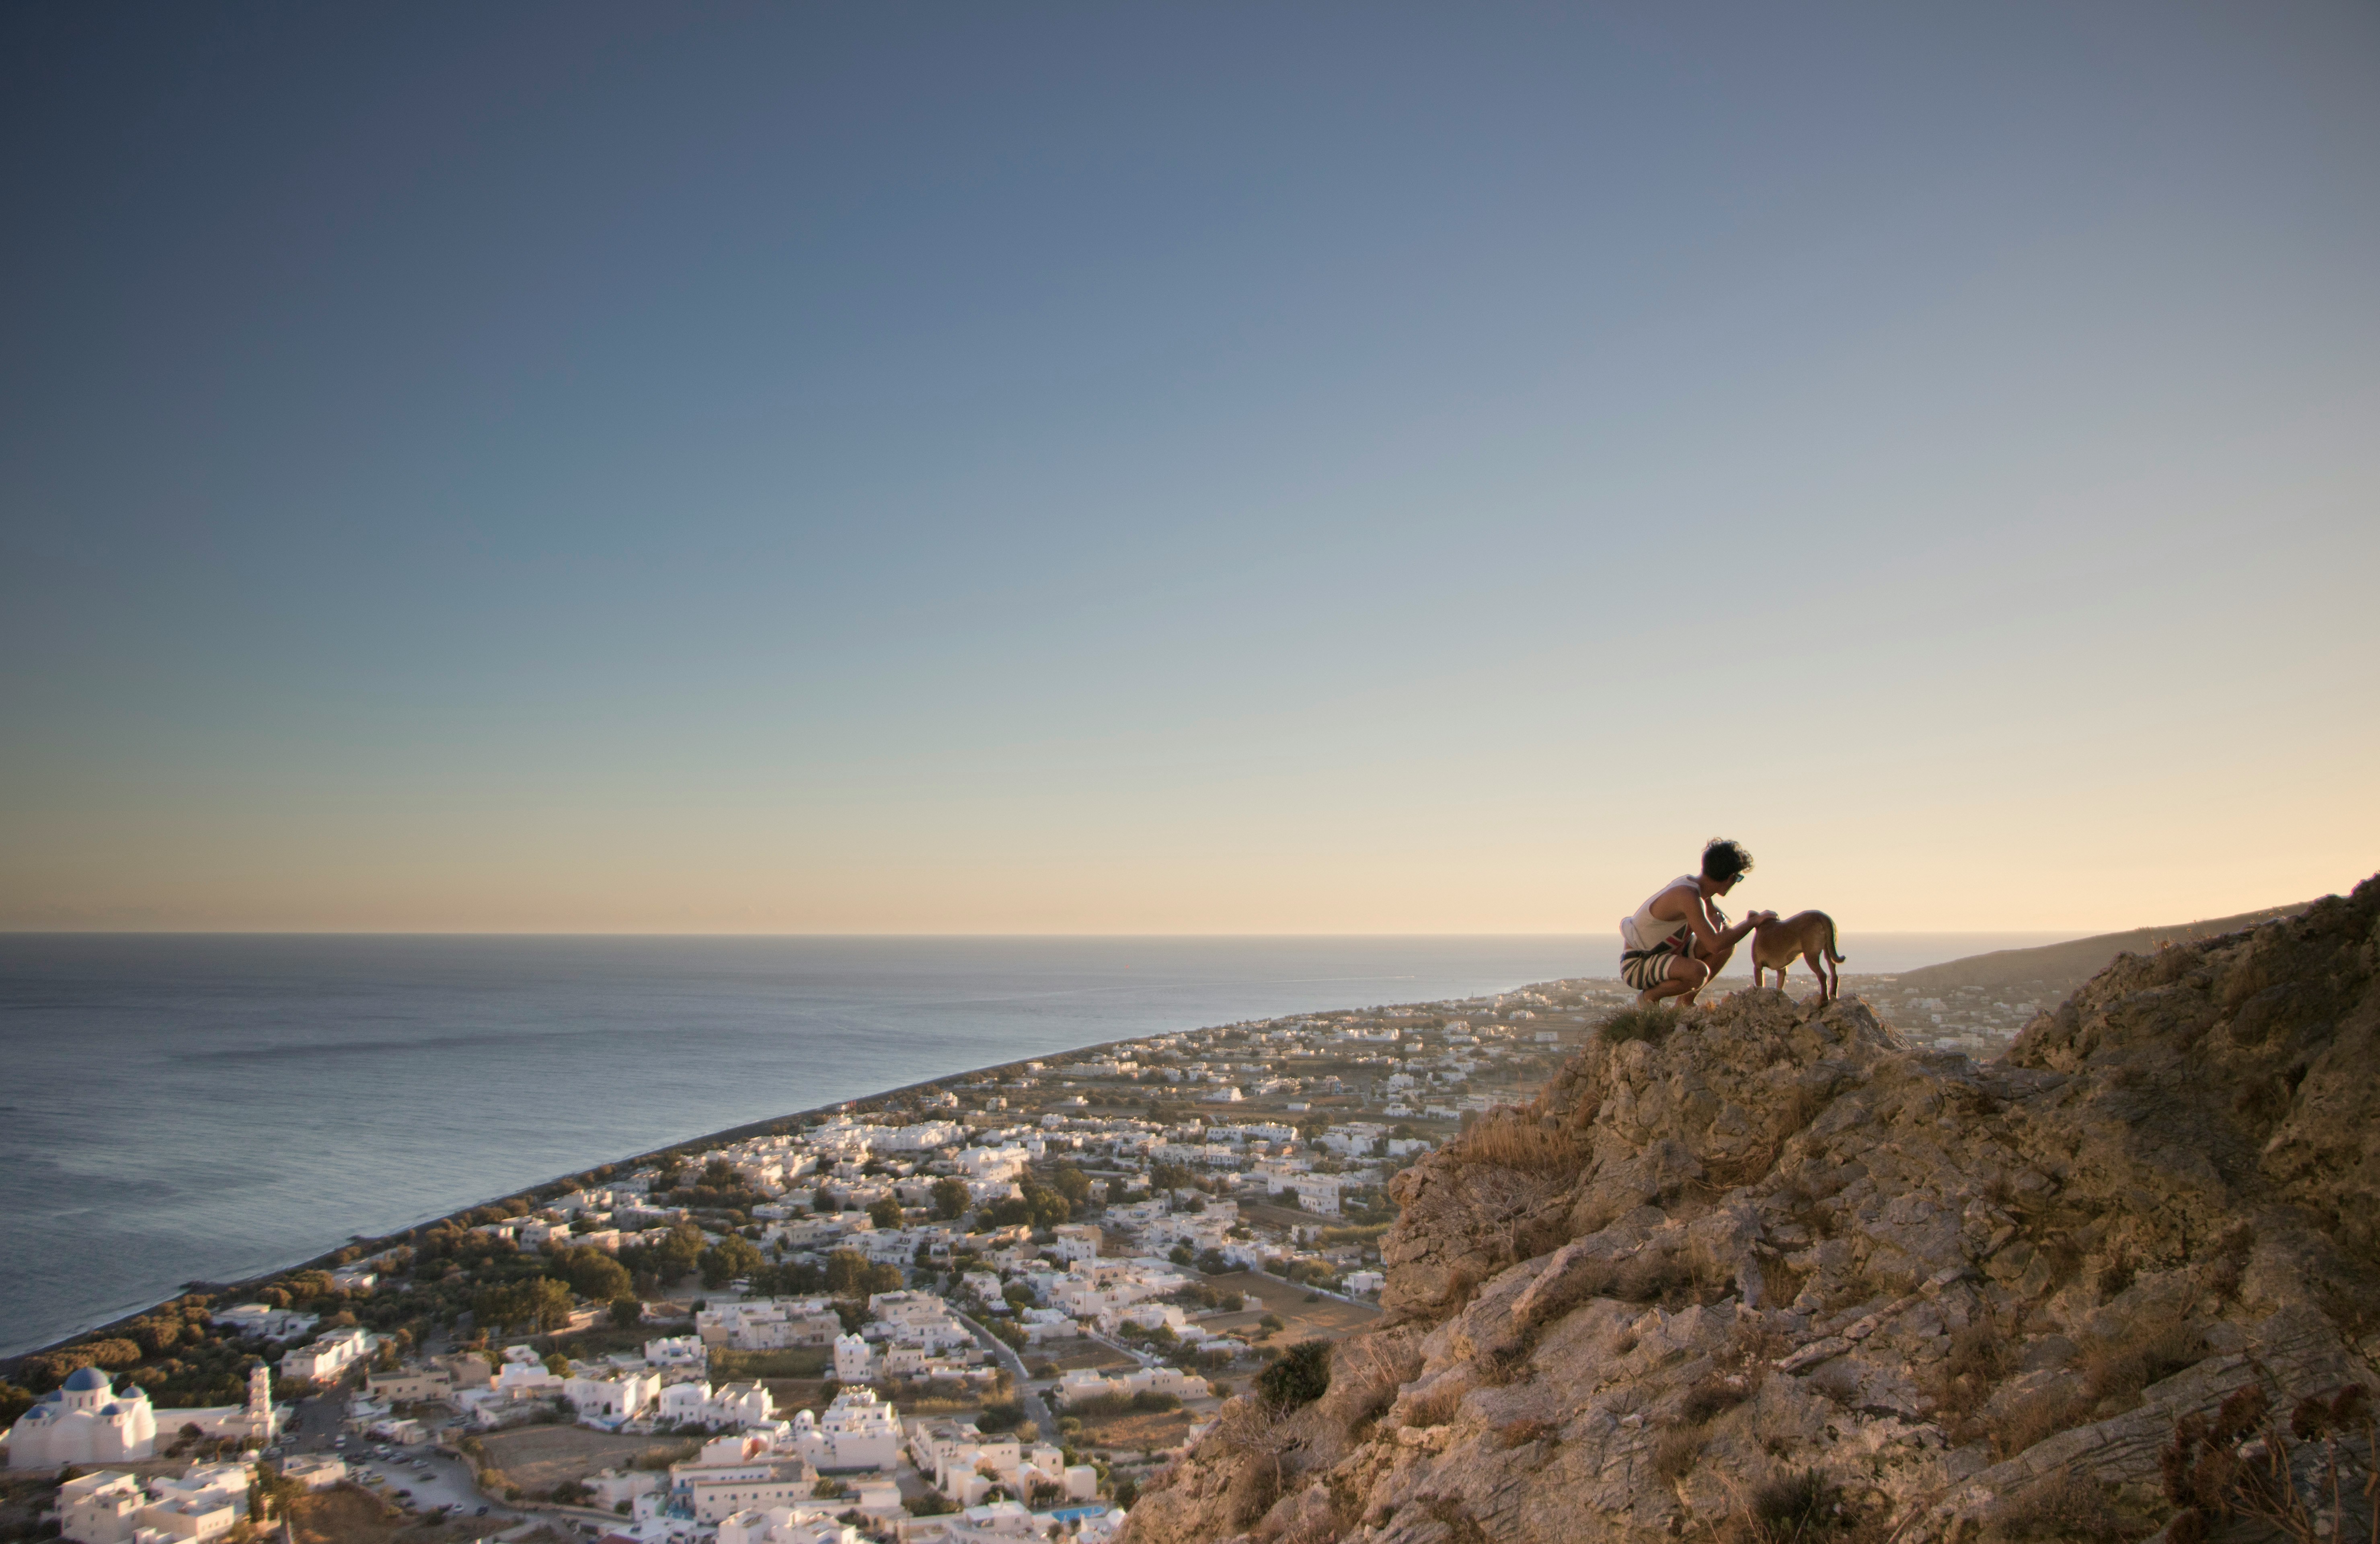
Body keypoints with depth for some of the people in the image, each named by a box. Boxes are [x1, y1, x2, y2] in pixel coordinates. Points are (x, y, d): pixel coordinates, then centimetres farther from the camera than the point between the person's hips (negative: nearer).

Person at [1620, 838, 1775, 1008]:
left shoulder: (1692, 883, 1)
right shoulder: (1688, 896, -28)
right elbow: (1715, 945, -30)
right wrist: (1753, 921, -18)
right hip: (1636, 965, -9)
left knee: (1728, 944, 3)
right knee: (1698, 972, -35)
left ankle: (1686, 1002, 11)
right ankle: (1649, 997, -6)